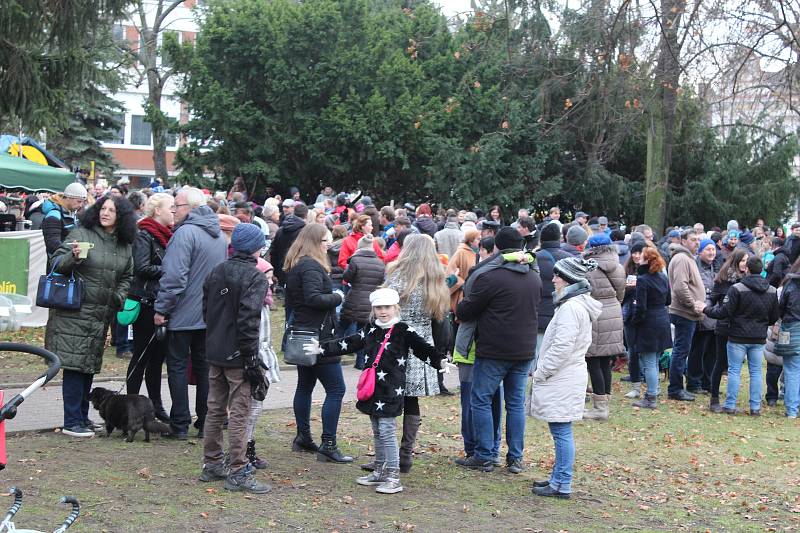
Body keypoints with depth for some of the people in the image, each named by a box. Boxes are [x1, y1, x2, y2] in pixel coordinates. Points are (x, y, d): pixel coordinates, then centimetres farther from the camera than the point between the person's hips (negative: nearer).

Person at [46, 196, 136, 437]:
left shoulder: (124, 245, 10)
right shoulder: (81, 234, -6)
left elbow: (127, 277, 22)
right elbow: (56, 263, -6)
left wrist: (119, 297, 6)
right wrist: (73, 257, -26)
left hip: (101, 315, 6)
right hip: (74, 311, -6)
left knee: (89, 365, 13)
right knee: (75, 365, -6)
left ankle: (82, 417, 23)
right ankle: (72, 422, -2)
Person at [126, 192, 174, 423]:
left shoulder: (166, 235, 15)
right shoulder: (144, 235, -10)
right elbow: (142, 267, -19)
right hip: (146, 302, -8)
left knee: (158, 354, 12)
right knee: (142, 356, -1)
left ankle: (155, 404, 21)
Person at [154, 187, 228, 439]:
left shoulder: (185, 233, -16)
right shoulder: (219, 235, 10)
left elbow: (174, 276, -20)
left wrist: (161, 308, -13)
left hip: (184, 314, -7)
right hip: (211, 313, 7)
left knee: (178, 367, 2)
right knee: (204, 366, 12)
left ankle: (180, 425, 3)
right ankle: (206, 423, 15)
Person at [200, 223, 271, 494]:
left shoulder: (216, 272, 9)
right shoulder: (255, 278, -14)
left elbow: (205, 308, 12)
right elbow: (249, 319, -21)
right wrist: (252, 357, -17)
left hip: (214, 352, 7)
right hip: (238, 356, -7)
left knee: (215, 409, 16)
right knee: (239, 413, -2)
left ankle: (211, 464, 24)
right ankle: (238, 472, 0)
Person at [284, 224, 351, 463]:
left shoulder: (294, 265, 14)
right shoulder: (311, 266, -16)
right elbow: (313, 298, -28)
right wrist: (337, 297, -13)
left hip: (301, 335, 11)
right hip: (317, 336, -10)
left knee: (305, 385, 18)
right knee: (336, 389, -7)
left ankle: (303, 438, 27)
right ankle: (328, 445, -8)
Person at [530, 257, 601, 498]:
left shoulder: (571, 307, -18)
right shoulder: (580, 304, 15)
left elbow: (562, 347, -22)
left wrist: (541, 372, -13)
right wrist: (542, 371, 18)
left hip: (562, 379, -10)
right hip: (567, 376, 10)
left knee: (562, 432, -5)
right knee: (560, 431, 16)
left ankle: (562, 485, 0)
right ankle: (558, 478, 24)